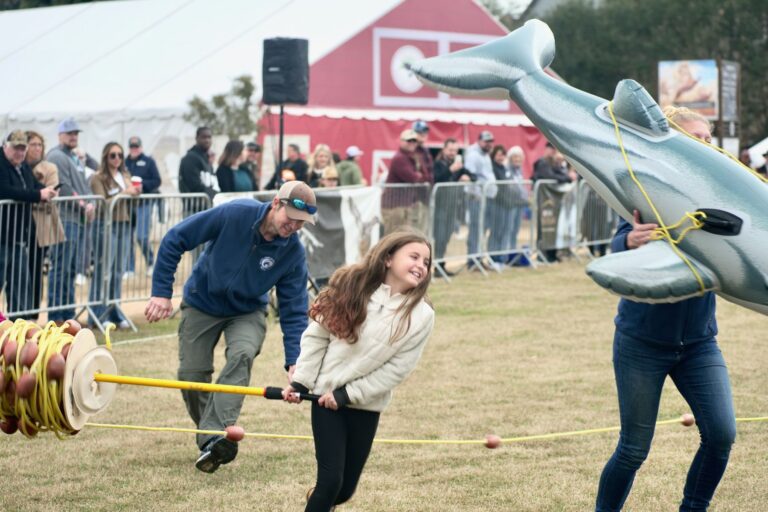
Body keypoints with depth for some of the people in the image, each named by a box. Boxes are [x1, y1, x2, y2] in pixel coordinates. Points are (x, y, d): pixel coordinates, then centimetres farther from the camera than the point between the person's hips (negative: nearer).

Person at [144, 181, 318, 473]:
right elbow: (174, 240, -20)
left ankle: (215, 437, -38)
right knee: (191, 374, -4)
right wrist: (161, 292, -22)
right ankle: (208, 441, 20)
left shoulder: (294, 253, -21)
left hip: (247, 312, 0)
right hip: (202, 304, 0)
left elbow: (294, 311, -15)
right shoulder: (234, 214, -28)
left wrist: (294, 362, -26)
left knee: (241, 356, -29)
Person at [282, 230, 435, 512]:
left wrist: (348, 395, -14)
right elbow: (316, 335, -1)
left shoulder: (421, 315, -9)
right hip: (326, 395, -1)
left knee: (346, 488, 9)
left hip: (367, 405, 1)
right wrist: (301, 381, -6)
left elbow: (397, 368, -10)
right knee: (331, 480, -10)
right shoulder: (351, 286, -8)